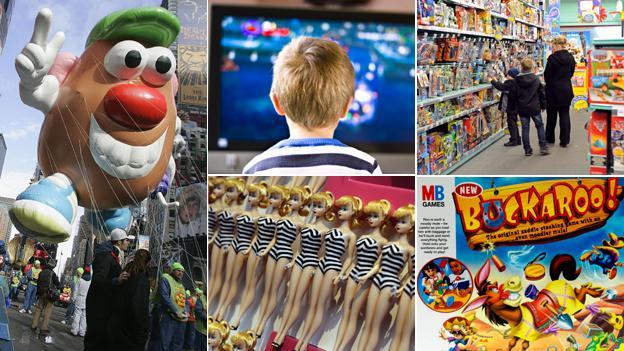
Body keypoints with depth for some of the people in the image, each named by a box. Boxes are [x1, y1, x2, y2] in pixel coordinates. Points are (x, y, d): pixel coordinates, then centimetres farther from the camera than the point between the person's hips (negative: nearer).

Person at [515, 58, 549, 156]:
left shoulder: (517, 80, -5)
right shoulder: (536, 79, -4)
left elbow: (515, 95, 1)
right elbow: (542, 93, 2)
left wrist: (516, 107, 11)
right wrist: (543, 105, 13)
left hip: (522, 108, 0)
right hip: (535, 108, 0)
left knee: (525, 129, 5)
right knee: (540, 126, 11)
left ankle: (527, 150, 6)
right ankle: (543, 147, 8)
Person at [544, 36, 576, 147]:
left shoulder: (552, 58, -16)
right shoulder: (570, 58, 2)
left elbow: (547, 75, -9)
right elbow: (571, 73, 10)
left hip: (553, 90, -4)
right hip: (567, 90, 5)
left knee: (551, 115, 9)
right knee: (565, 115, 7)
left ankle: (550, 138, 20)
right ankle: (565, 140, 6)